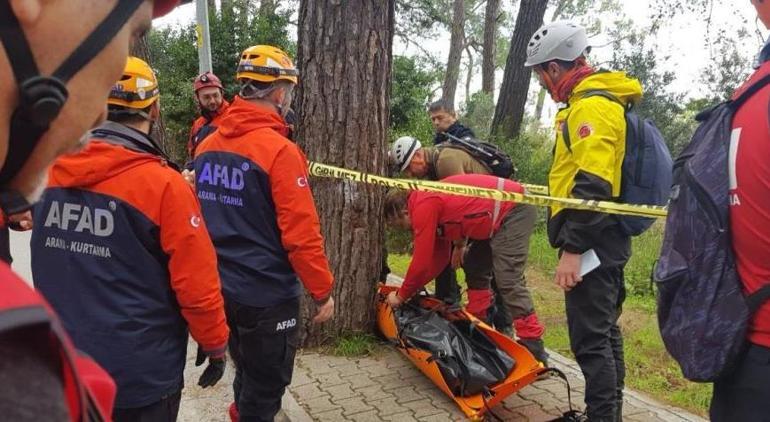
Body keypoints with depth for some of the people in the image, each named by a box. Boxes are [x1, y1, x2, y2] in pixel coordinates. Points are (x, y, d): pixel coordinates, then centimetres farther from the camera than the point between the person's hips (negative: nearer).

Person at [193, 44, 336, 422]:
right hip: (267, 294, -7)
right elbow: (301, 233, -22)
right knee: (266, 383, 13)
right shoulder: (280, 150, -20)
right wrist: (323, 290, -10)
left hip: (220, 287, 7)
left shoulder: (207, 146, 2)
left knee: (247, 371, 28)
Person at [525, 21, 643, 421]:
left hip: (593, 242, -11)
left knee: (590, 339, -4)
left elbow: (592, 187, -24)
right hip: (601, 241, 11)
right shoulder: (595, 100, 18)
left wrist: (572, 248, -24)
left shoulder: (590, 106, -16)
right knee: (604, 331, 18)